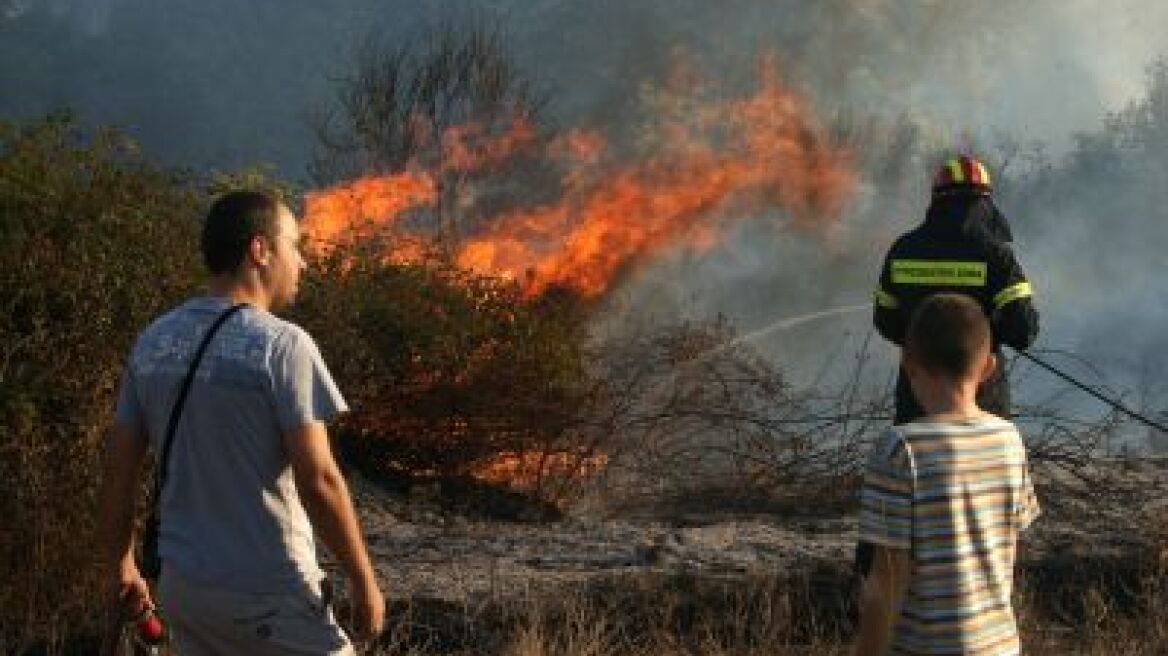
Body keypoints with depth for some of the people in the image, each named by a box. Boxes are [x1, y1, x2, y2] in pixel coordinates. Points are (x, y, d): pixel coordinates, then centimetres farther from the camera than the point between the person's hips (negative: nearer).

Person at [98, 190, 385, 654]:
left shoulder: (152, 344, 5)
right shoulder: (281, 343, -14)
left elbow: (118, 468, 9)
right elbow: (318, 480, -17)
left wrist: (121, 566, 20)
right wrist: (364, 581, -7)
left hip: (181, 585, 7)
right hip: (268, 594, -7)